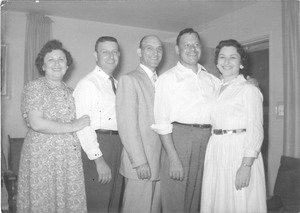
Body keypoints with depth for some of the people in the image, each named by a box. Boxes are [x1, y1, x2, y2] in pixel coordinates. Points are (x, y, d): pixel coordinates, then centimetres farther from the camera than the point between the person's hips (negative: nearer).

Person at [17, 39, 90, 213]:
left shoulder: (70, 91, 13)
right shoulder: (35, 87, -5)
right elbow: (36, 123, -16)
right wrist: (72, 127, -12)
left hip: (71, 159, 5)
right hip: (43, 158, -5)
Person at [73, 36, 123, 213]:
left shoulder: (117, 84, 15)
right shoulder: (88, 83, -9)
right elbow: (83, 125, -16)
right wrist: (98, 159, -19)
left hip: (119, 144, 7)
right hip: (98, 146, -7)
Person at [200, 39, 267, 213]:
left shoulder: (249, 90, -5)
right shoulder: (216, 90, 14)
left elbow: (255, 131, -11)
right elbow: (215, 123, 12)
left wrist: (246, 166, -19)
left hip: (240, 151, -6)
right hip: (216, 151, 6)